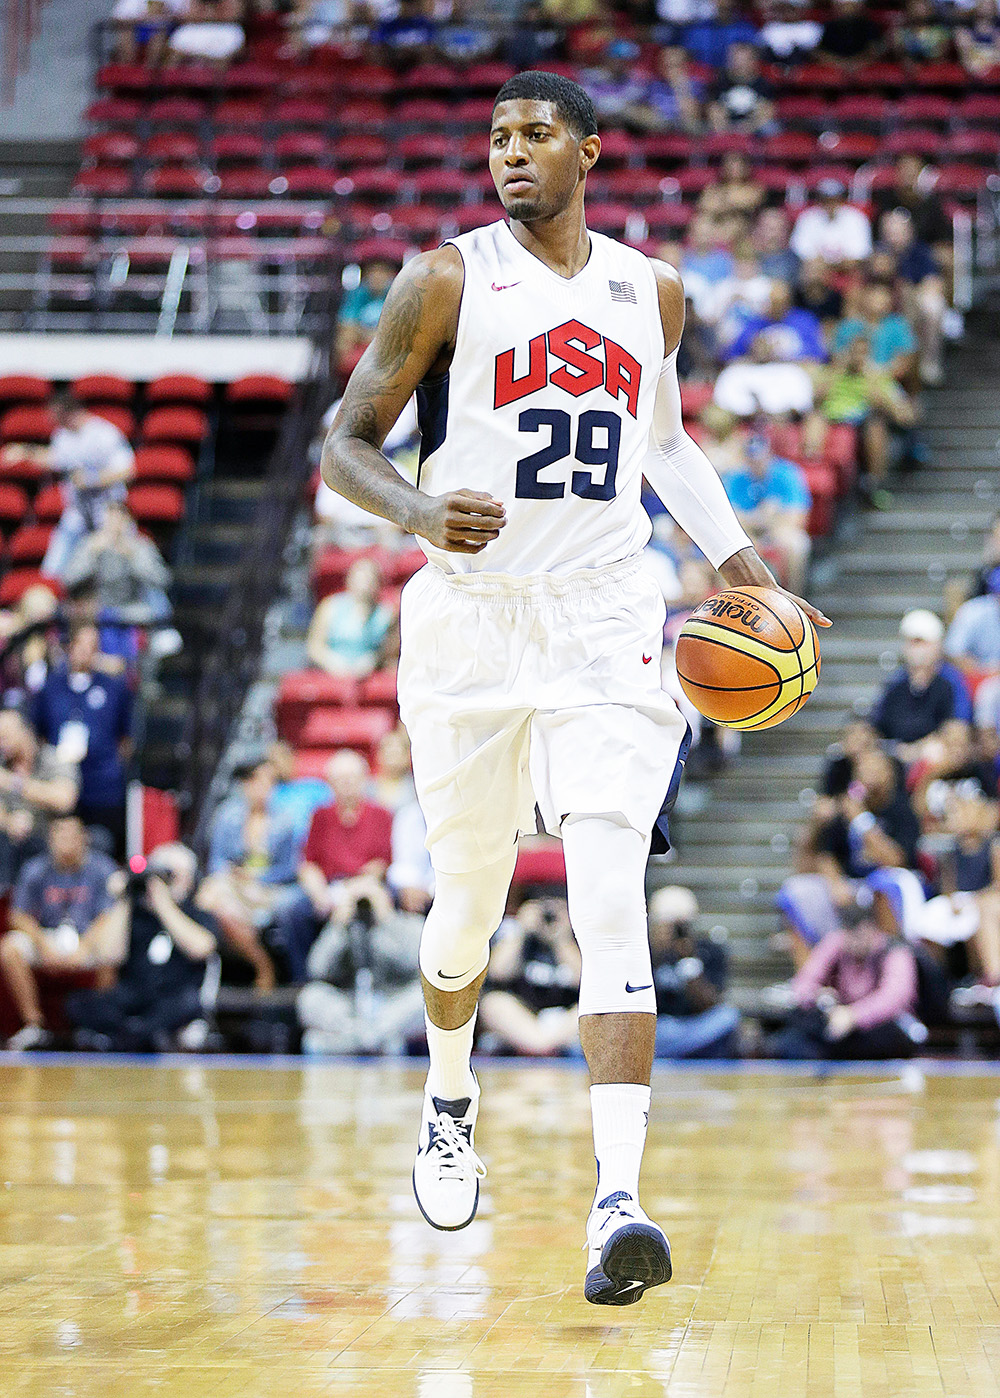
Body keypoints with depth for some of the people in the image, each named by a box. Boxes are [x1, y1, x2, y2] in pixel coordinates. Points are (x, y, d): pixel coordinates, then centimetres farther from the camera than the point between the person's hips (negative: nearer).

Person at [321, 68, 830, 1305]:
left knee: (609, 898, -15)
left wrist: (732, 553, 14)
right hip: (470, 619, -1)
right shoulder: (447, 281, -3)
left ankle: (617, 1202, -22)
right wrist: (420, 513, -22)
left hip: (604, 624, 1)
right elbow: (345, 443, -2)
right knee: (468, 900, 11)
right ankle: (450, 1102, 43)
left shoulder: (651, 291, 8)